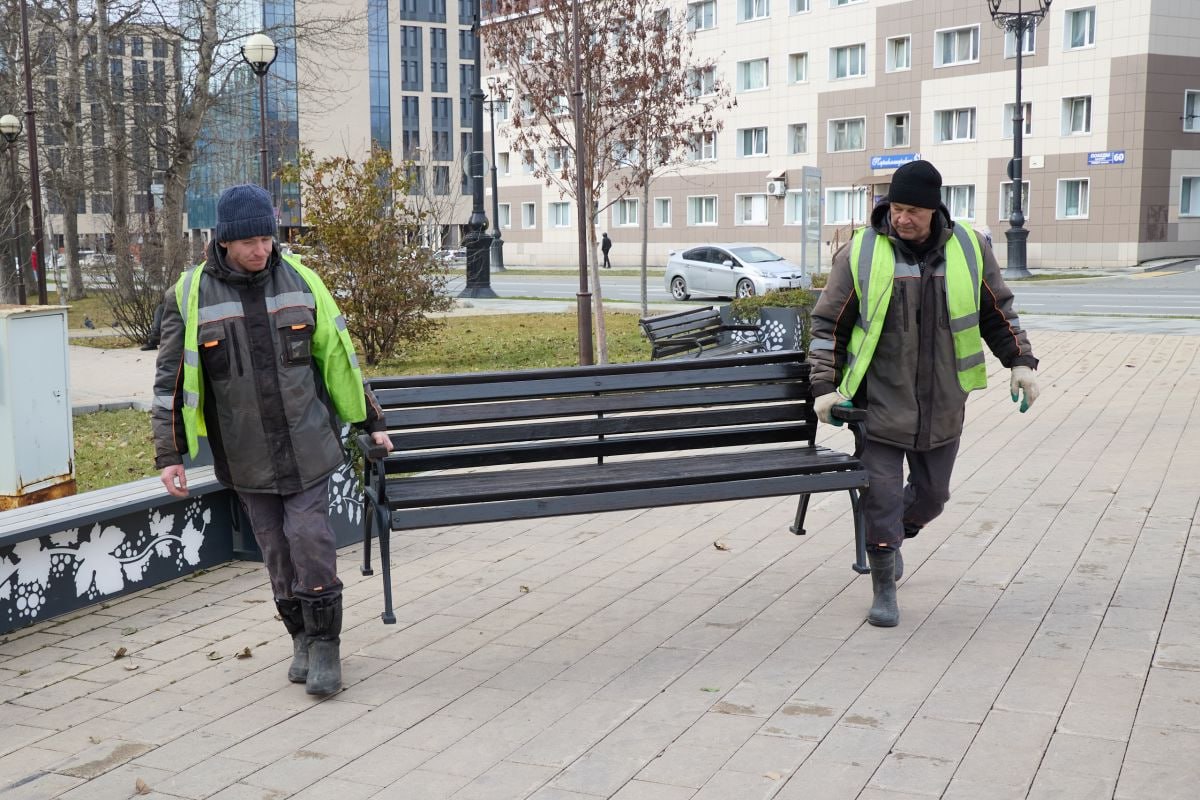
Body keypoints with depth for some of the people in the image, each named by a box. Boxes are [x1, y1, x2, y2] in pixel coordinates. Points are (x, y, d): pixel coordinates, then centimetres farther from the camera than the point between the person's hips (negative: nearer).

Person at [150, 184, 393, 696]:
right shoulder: (190, 295, -4)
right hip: (246, 456, 1)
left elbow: (338, 355, 7)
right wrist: (169, 454, -2)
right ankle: (302, 640, 25)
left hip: (307, 443, 0)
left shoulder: (298, 279, 0)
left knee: (310, 540, -6)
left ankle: (325, 644, 9)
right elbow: (172, 380, 1)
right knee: (276, 549, 7)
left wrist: (369, 422, 10)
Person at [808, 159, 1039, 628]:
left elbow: (998, 311, 13)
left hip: (941, 403, 3)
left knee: (931, 493, 15)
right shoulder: (860, 252, -6)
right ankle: (884, 591, 13)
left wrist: (1020, 361, 4)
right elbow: (829, 323, 0)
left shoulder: (968, 248, 0)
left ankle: (895, 538, 46)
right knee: (881, 496, -4)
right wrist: (825, 387, -6)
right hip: (879, 401, -3)